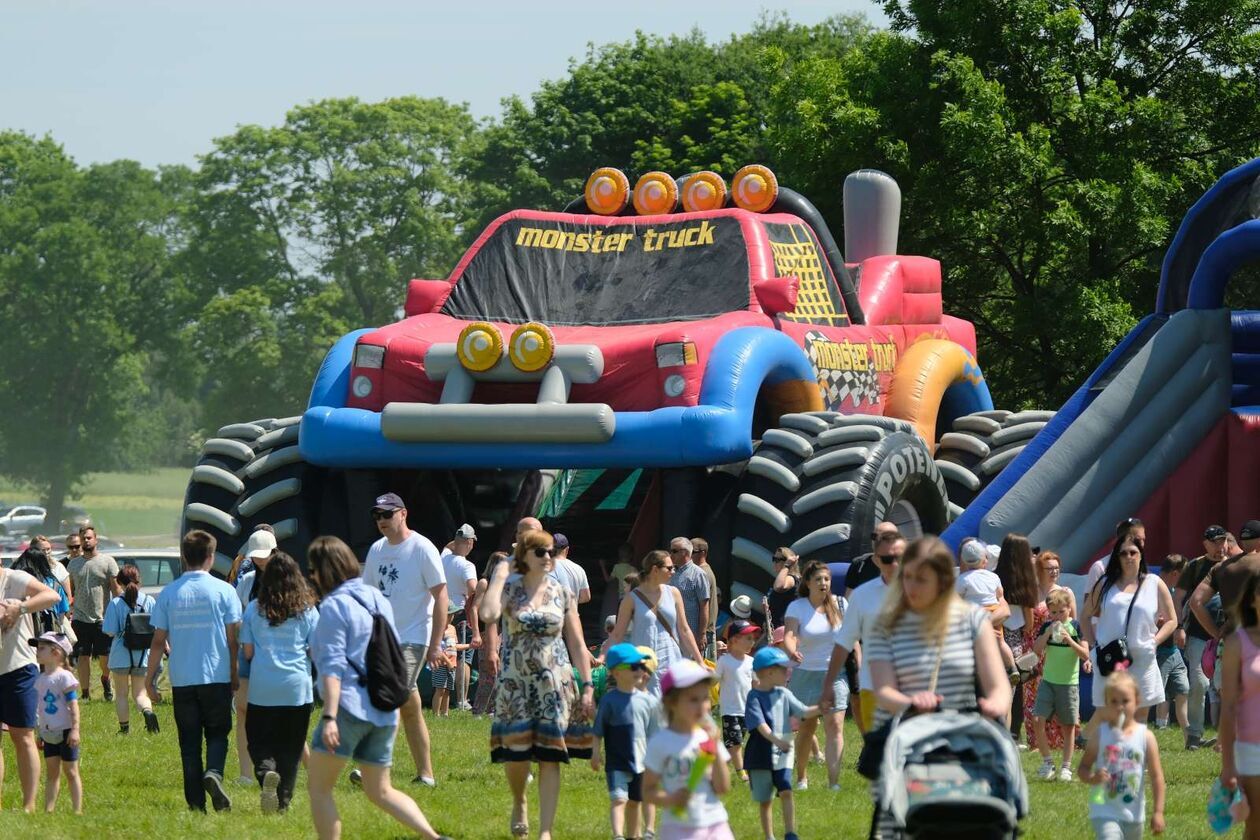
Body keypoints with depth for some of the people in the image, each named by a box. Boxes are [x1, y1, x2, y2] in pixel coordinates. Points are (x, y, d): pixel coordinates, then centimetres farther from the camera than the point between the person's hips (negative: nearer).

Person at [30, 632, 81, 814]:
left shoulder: (63, 677, -13)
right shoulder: (40, 680, 9)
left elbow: (73, 705, -15)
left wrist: (75, 730, -19)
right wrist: (40, 733, 17)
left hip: (65, 732, -7)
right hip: (48, 733, 7)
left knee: (70, 772, -1)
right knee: (51, 772, 8)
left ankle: (78, 810, 2)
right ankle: (48, 809, 8)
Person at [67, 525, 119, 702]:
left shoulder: (107, 561, 0)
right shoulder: (74, 564, 10)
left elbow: (116, 588, -1)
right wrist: (67, 610, 4)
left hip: (102, 619, -2)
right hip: (80, 619, 2)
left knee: (105, 656, 2)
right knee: (83, 656, 1)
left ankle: (105, 679, 33)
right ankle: (85, 693, 6)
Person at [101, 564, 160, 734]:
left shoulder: (116, 604, -12)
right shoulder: (149, 601, -4)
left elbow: (110, 631, -12)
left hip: (121, 655, -2)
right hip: (142, 656, 2)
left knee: (122, 693, 14)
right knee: (140, 692, 11)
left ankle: (124, 727, 15)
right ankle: (148, 712, -18)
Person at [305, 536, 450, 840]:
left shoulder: (334, 606, -9)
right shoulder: (378, 599, 15)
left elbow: (332, 666, -17)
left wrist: (329, 717, -22)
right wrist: (394, 711, 28)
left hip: (350, 707, -8)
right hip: (384, 712, 8)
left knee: (318, 787, 2)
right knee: (380, 791, 15)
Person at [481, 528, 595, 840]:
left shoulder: (562, 595, 6)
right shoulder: (510, 590, 1)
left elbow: (577, 644, 8)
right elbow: (489, 613, -22)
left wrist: (587, 685, 2)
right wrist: (500, 572, -11)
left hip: (554, 683, 1)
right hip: (515, 683, -1)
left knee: (549, 755, -5)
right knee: (515, 750, -6)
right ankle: (519, 803, 26)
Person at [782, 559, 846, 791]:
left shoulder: (840, 605, 1)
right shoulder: (797, 607, -4)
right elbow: (789, 634, -18)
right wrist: (791, 650, -39)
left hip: (835, 673, 0)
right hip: (806, 674, 0)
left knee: (835, 725, -12)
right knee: (806, 727, 9)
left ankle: (834, 781, -17)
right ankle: (802, 777, 28)